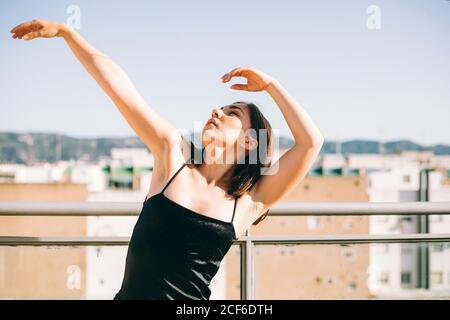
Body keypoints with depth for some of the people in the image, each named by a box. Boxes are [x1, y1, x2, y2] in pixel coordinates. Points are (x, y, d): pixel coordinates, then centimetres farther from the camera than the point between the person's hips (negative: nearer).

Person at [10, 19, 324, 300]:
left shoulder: (248, 204, -1)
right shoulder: (174, 153, 3)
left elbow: (312, 140, -9)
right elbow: (115, 81, 2)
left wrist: (270, 83, 1)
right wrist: (64, 31, 4)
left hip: (189, 297, -1)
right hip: (129, 294, 2)